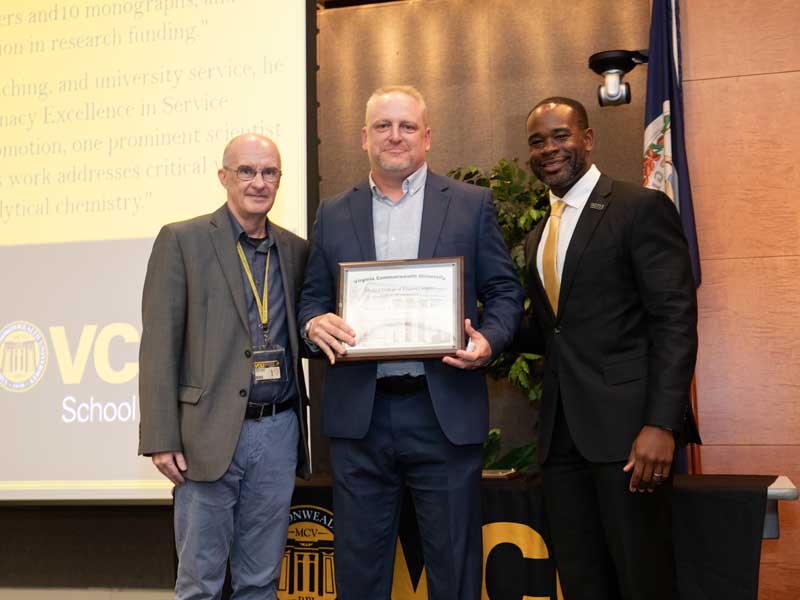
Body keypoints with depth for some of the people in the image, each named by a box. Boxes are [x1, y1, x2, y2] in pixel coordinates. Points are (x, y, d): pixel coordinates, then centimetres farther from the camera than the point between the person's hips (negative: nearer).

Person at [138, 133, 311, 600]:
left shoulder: (296, 250, 12)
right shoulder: (182, 241, -1)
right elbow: (159, 343, -5)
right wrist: (161, 438, -10)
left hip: (279, 433, 4)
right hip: (211, 434, -3)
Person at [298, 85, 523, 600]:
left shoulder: (472, 204, 6)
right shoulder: (333, 215, 12)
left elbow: (505, 291, 6)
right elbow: (313, 299, 14)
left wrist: (489, 340, -14)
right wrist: (315, 323, -9)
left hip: (446, 412, -2)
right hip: (359, 414, 2)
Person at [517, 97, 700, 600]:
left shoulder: (641, 209, -4)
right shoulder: (538, 237, 18)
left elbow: (676, 322, -11)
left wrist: (661, 424, -20)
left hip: (627, 425, -6)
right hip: (562, 431, 7)